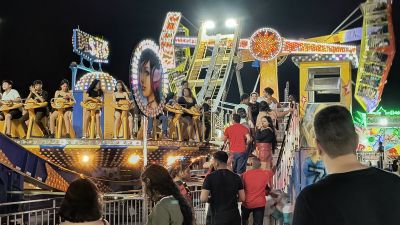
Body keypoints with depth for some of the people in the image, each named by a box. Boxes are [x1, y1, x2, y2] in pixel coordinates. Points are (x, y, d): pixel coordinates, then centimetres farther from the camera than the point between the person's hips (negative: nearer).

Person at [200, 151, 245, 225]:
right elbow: (242, 198, 4)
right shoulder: (236, 177, 3)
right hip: (234, 216, 4)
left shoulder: (210, 177, -9)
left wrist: (210, 199, 6)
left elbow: (203, 199, -15)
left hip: (218, 218, -4)